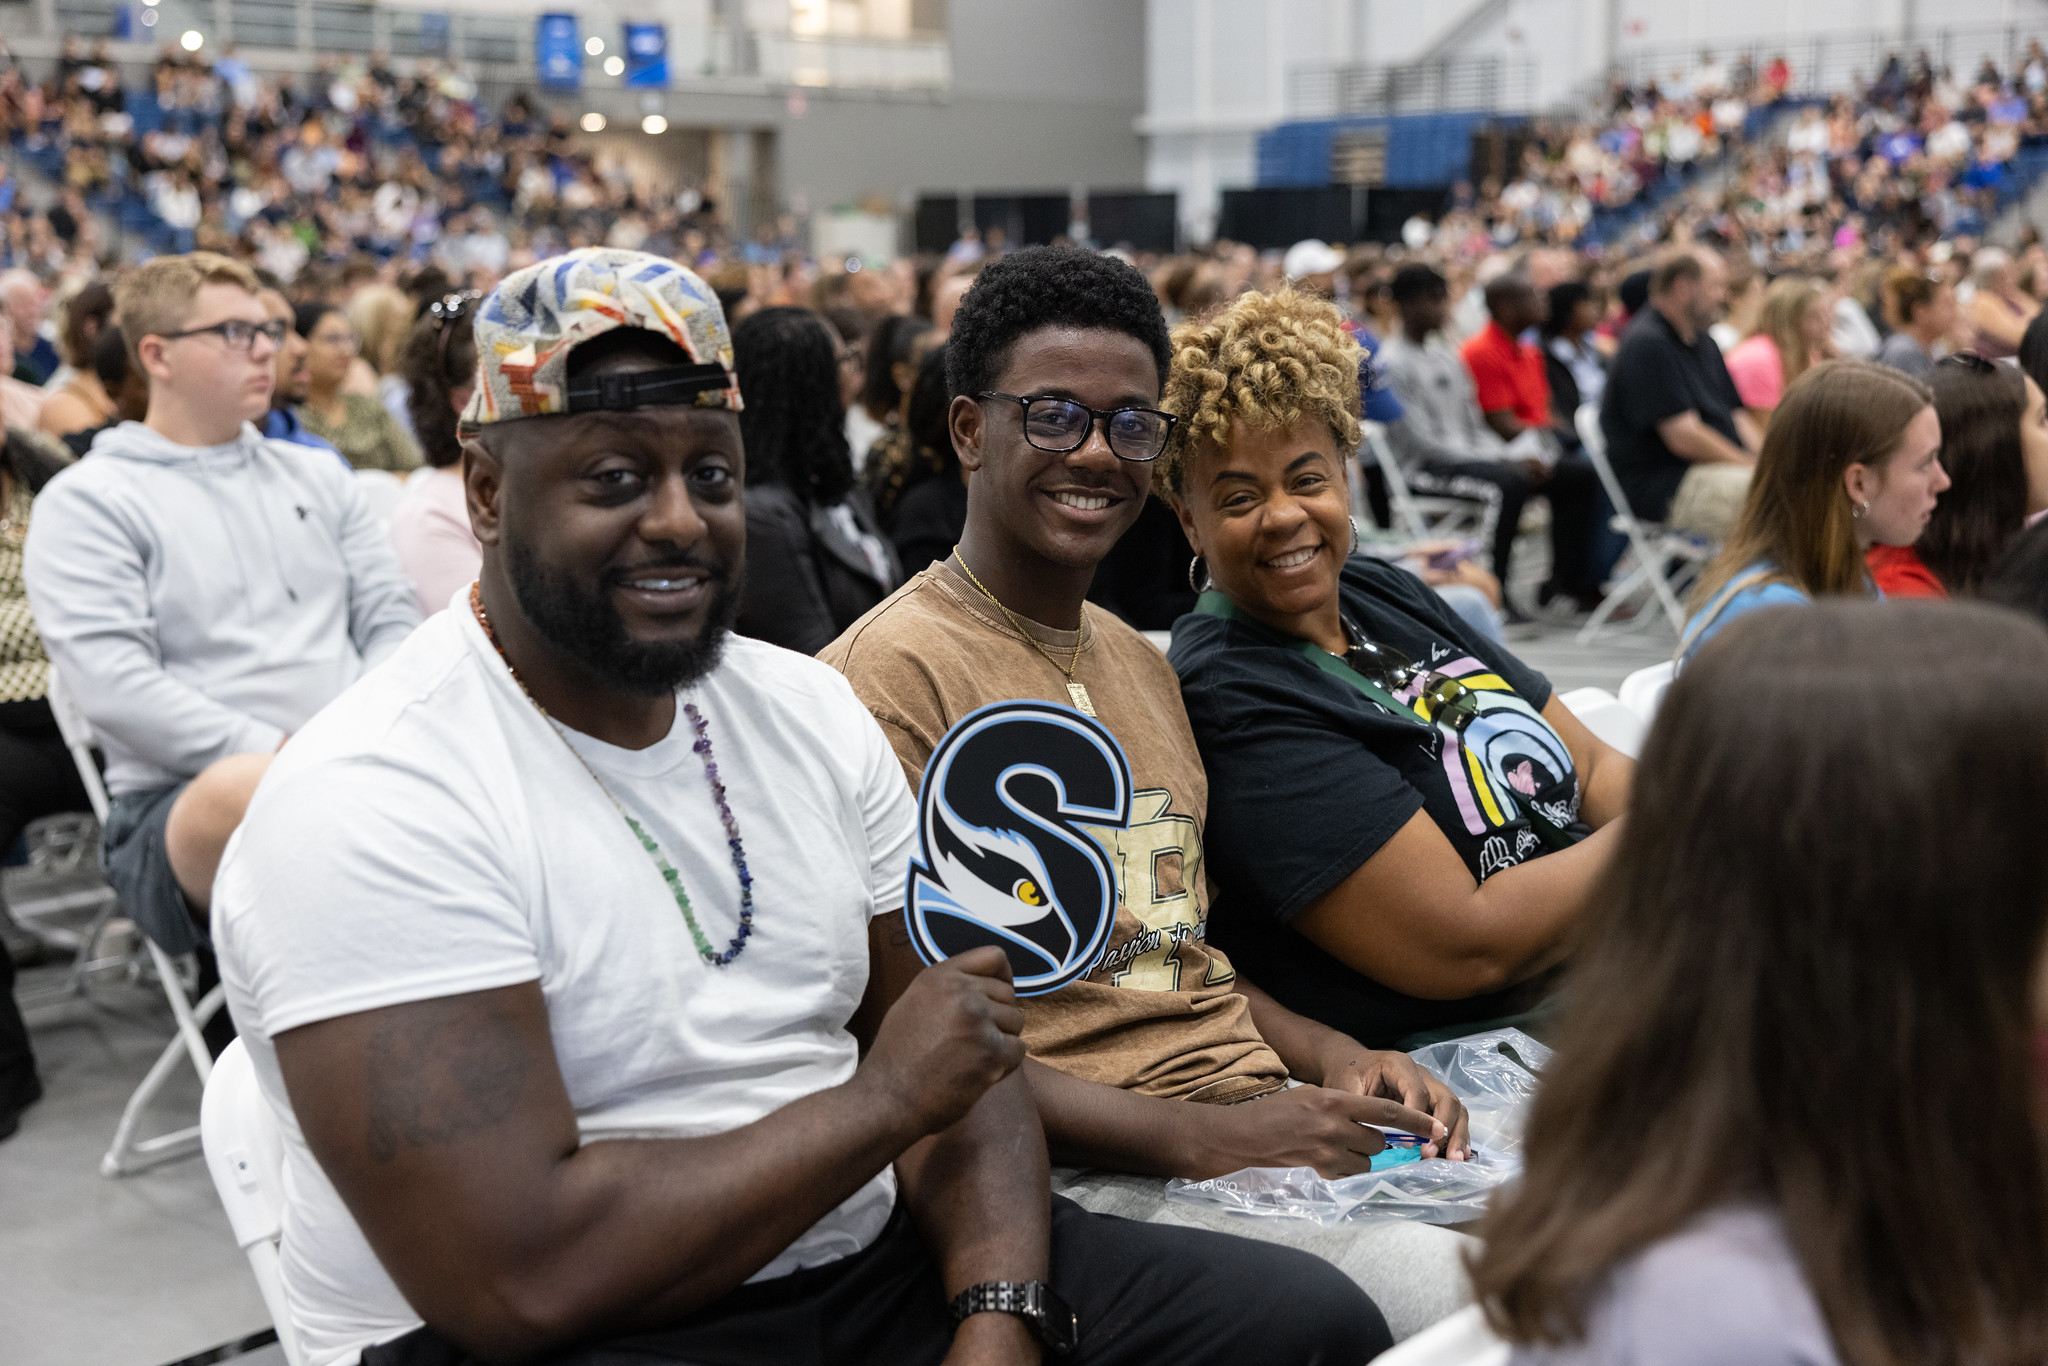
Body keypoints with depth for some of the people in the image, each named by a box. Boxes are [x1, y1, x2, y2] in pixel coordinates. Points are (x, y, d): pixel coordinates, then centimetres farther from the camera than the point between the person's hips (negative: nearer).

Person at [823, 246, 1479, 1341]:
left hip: (1270, 1109, 8)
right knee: (1439, 1285, -28)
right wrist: (1204, 1137, -18)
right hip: (1091, 1163, -8)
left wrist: (1332, 1056, 5)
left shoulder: (1139, 664, 20)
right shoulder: (892, 674, -9)